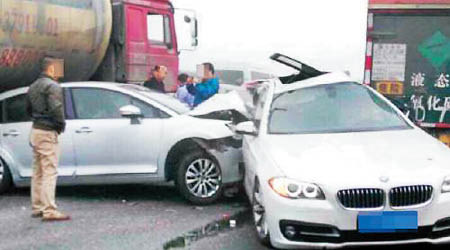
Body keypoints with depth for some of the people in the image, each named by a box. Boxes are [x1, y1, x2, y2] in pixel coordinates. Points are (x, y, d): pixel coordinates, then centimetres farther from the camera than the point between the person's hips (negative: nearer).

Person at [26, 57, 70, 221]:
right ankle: (49, 211, -10)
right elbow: (56, 109, -24)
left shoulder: (33, 87, 15)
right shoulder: (53, 86, -13)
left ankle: (36, 208, 22)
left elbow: (28, 109, 22)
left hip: (35, 131, 9)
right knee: (50, 172, -8)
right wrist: (61, 125, -11)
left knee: (38, 172, 15)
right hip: (48, 133, -9)